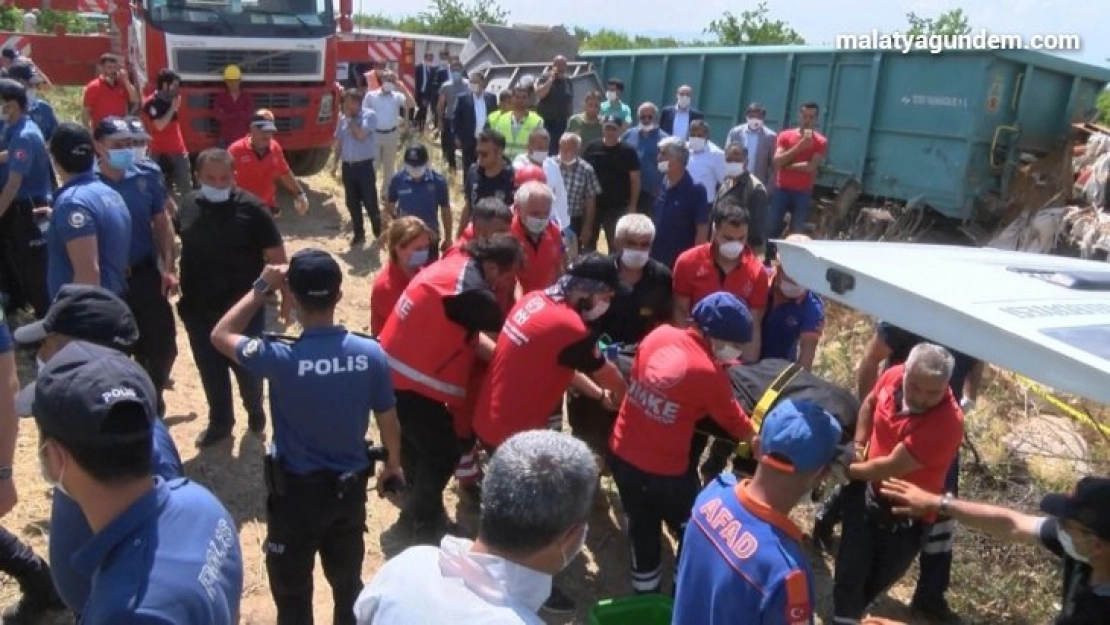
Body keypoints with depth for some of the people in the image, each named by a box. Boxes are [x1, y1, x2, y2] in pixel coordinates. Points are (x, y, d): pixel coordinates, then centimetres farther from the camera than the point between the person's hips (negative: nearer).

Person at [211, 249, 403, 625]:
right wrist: (393, 463, 16)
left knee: (292, 591, 18)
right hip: (350, 486, 3)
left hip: (295, 491, -3)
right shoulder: (371, 353, -15)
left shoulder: (282, 358, -24)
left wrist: (262, 288, -4)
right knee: (348, 582, 24)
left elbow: (221, 335, -6)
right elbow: (388, 421, -2)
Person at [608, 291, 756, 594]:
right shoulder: (709, 373, -20)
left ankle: (645, 587, 43)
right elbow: (738, 427, -6)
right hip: (664, 472, -6)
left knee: (642, 525, 26)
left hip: (621, 454, 6)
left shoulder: (659, 334, -4)